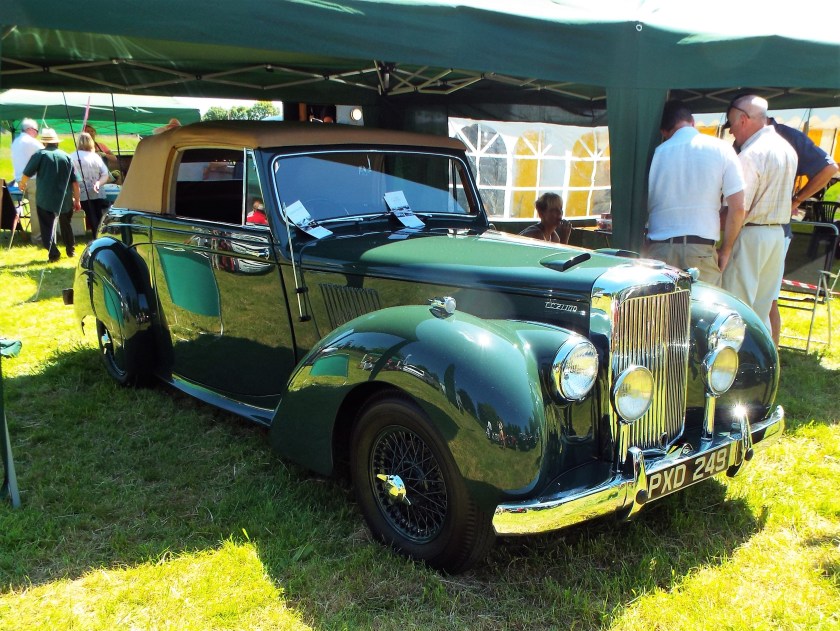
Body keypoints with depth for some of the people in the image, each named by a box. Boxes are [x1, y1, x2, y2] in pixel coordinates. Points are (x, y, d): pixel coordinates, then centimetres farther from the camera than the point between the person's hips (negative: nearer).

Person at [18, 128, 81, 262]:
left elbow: (27, 174, -2)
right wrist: (77, 200, 11)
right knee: (66, 225, 22)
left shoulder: (40, 154, -4)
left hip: (45, 199, -3)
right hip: (65, 200, 4)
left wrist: (22, 184, 20)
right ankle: (71, 250, 30)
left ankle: (53, 254, -10)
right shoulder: (66, 156, 4)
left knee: (48, 227, 1)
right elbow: (75, 181, 4)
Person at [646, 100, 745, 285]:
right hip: (701, 250, -1)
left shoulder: (656, 153, 3)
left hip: (659, 249, 1)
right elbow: (737, 208, -1)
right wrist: (725, 251, 9)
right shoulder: (721, 150, 2)